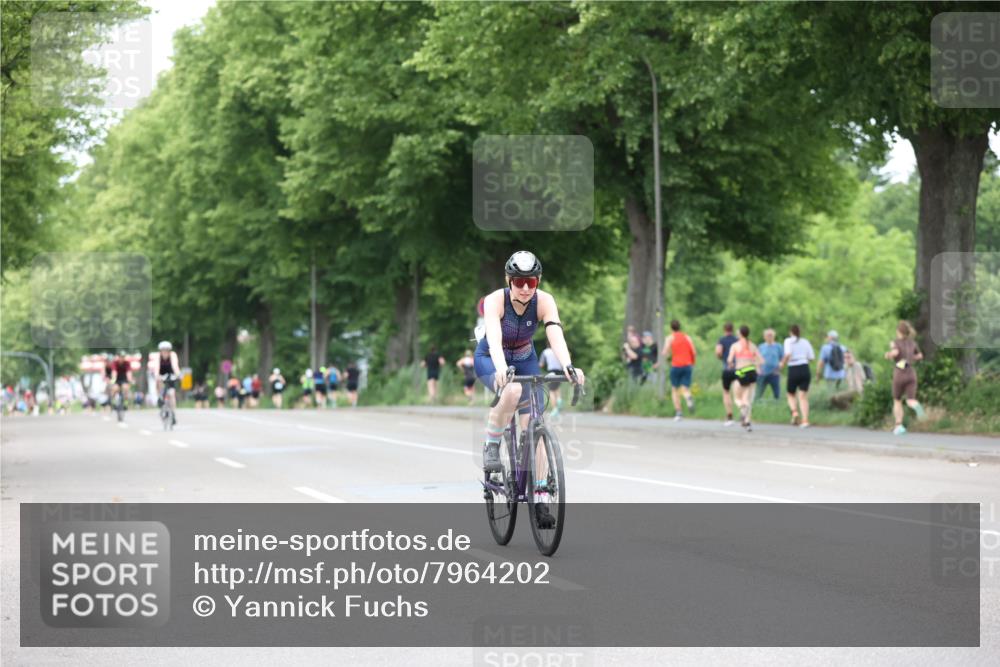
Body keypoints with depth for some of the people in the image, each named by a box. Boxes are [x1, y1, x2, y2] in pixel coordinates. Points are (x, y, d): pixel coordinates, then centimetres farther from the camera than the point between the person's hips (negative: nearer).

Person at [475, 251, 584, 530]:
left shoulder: (544, 301, -24)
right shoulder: (495, 300, -30)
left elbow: (555, 335, -38)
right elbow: (494, 337, -46)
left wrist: (567, 366, -57)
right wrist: (501, 368, -65)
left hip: (524, 359, 3)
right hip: (490, 359, -3)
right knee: (512, 390, -37)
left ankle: (539, 500, -3)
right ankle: (491, 446, -15)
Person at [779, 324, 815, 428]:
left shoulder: (788, 341, -2)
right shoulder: (805, 342, 8)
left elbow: (788, 354, -18)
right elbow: (812, 357, 6)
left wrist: (783, 364, -4)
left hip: (793, 370, -2)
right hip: (805, 368, 2)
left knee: (791, 395, 17)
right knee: (803, 397, 3)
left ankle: (794, 411, -9)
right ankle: (805, 420, -10)